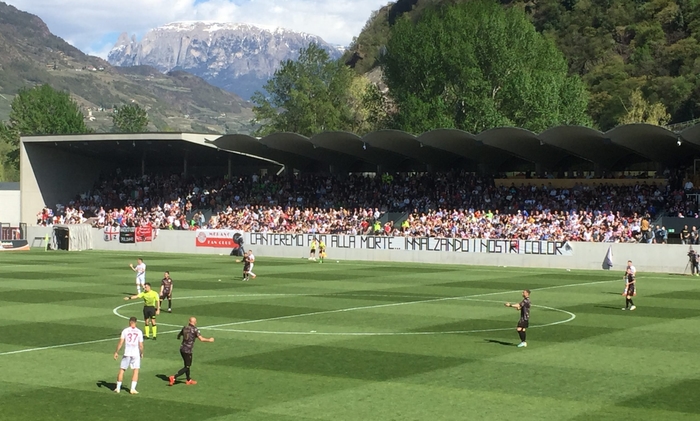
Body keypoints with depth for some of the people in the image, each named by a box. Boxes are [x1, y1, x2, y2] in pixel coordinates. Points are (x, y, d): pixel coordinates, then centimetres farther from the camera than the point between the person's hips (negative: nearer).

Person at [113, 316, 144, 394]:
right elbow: (141, 345, 0)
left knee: (122, 370, 11)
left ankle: (118, 388, 17)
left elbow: (121, 342, -3)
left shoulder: (125, 331, 0)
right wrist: (141, 353, 16)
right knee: (135, 370, 4)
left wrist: (116, 352, 5)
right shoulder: (139, 332, 1)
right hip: (136, 354, 0)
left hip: (127, 353, 0)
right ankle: (133, 389, -5)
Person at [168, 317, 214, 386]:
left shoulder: (185, 328, 6)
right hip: (188, 350, -7)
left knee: (187, 365, 21)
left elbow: (179, 335, 21)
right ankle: (173, 377, -11)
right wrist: (209, 340, -2)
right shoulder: (195, 329, -12)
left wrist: (179, 337, 45)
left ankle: (188, 380, 32)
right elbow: (201, 339, -18)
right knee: (187, 367, 2)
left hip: (182, 349, 7)